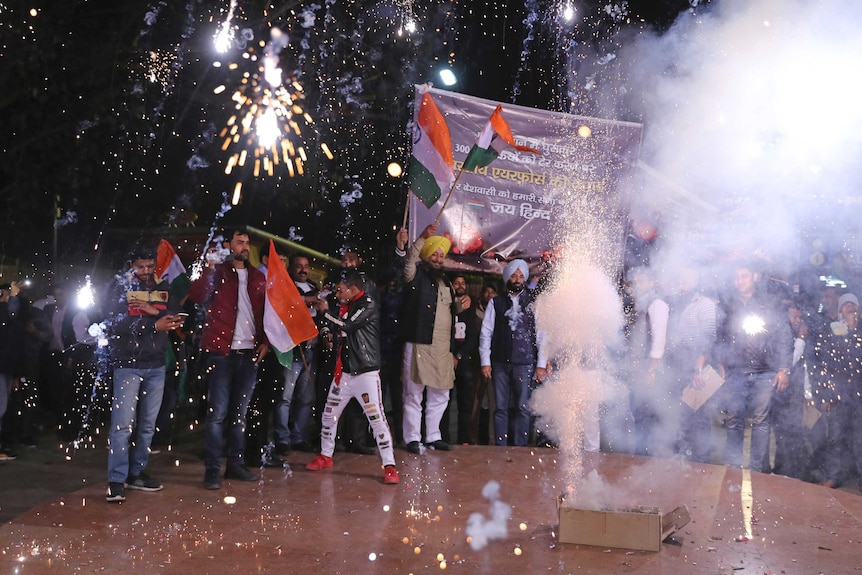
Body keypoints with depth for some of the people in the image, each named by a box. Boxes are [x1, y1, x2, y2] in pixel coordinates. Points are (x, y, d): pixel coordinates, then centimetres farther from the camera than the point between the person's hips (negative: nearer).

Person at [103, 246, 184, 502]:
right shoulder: (118, 287, -2)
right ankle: (116, 481, -6)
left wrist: (153, 310, -15)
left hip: (156, 365, 5)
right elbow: (116, 324, -14)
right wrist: (154, 325, -19)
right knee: (123, 423, -10)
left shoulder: (163, 289, 11)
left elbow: (177, 319, 0)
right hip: (128, 365, -5)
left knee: (147, 424, 9)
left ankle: (137, 473, 20)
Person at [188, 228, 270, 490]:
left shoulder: (257, 277, 14)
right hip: (221, 352, -4)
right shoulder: (217, 272, 2)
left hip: (249, 352, 4)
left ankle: (236, 464, 18)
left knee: (240, 412, 10)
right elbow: (197, 297, -15)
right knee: (217, 412, -5)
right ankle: (212, 468, 0)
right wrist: (209, 268, -24)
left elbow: (266, 312, 16)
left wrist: (265, 341, 4)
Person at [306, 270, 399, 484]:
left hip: (366, 372, -8)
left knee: (377, 418, -12)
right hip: (343, 372, 8)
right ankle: (325, 456, 33)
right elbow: (337, 332, 15)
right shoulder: (345, 307, 13)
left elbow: (346, 326, -18)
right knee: (329, 414, 15)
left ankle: (389, 466, -9)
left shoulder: (368, 305, -11)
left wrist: (326, 312, -7)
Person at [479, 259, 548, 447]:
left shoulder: (533, 303, 6)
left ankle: (520, 447, 4)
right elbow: (486, 333, 7)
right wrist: (485, 361, 0)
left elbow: (542, 335, 4)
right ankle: (500, 447, 9)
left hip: (525, 363, -1)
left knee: (523, 408, -1)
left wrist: (541, 364, -2)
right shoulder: (496, 303, 9)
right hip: (500, 363, 1)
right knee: (500, 408, 3)